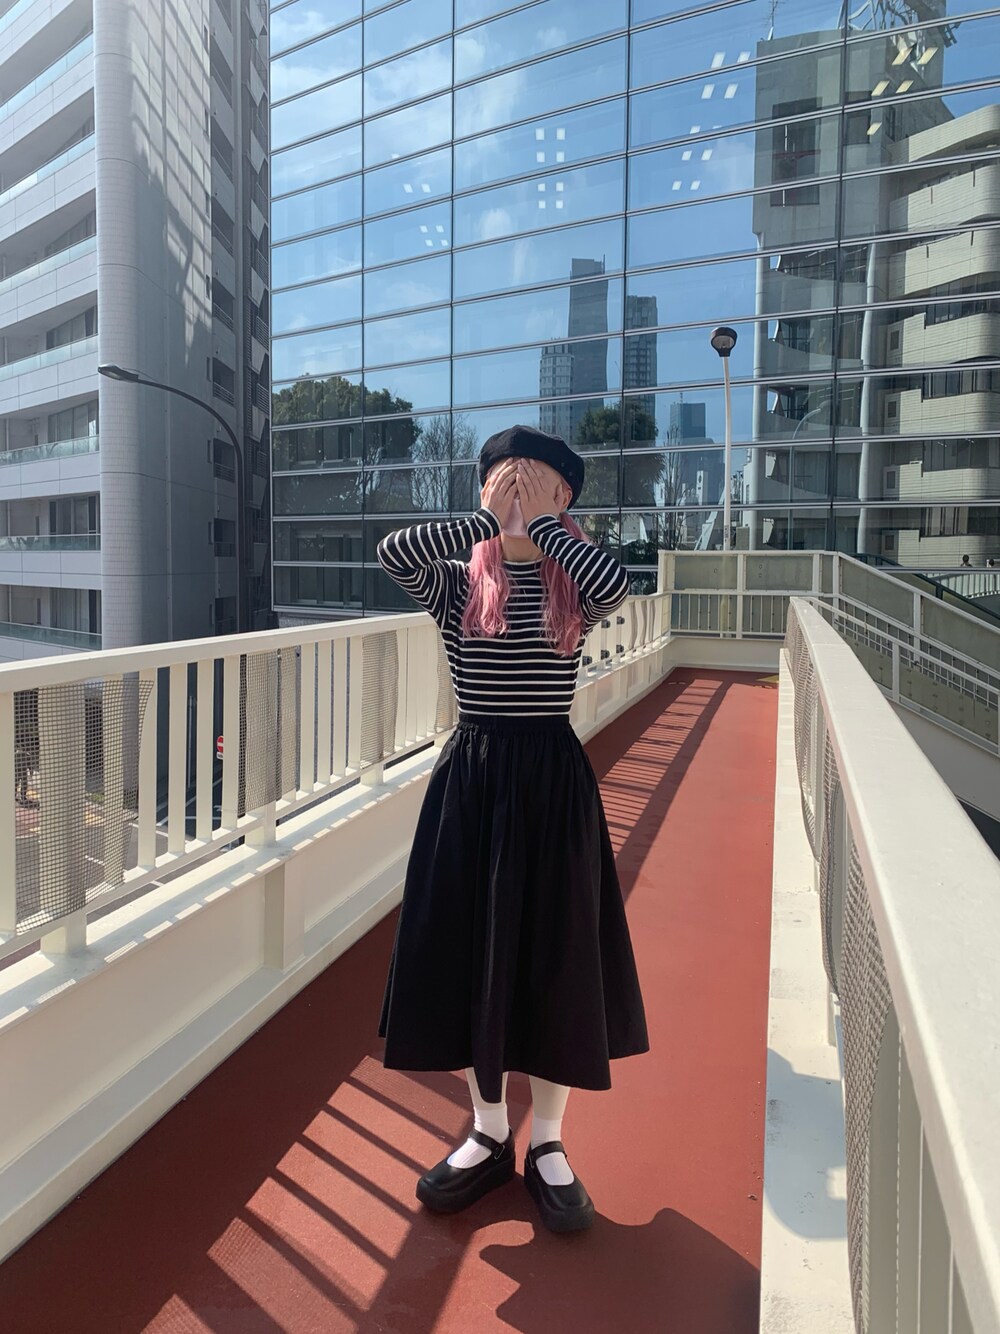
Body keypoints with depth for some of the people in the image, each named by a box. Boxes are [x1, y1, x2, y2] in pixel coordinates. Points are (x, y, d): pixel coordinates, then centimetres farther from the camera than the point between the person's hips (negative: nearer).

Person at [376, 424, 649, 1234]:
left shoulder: (574, 588, 1)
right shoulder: (459, 584, 1)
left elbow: (617, 584, -23)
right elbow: (392, 552, -19)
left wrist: (542, 523, -13)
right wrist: (490, 521, -13)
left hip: (552, 777, -1)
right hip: (471, 775, 1)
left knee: (554, 953, 6)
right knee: (469, 949, 9)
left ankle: (547, 1145, 27)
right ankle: (489, 1135, 31)